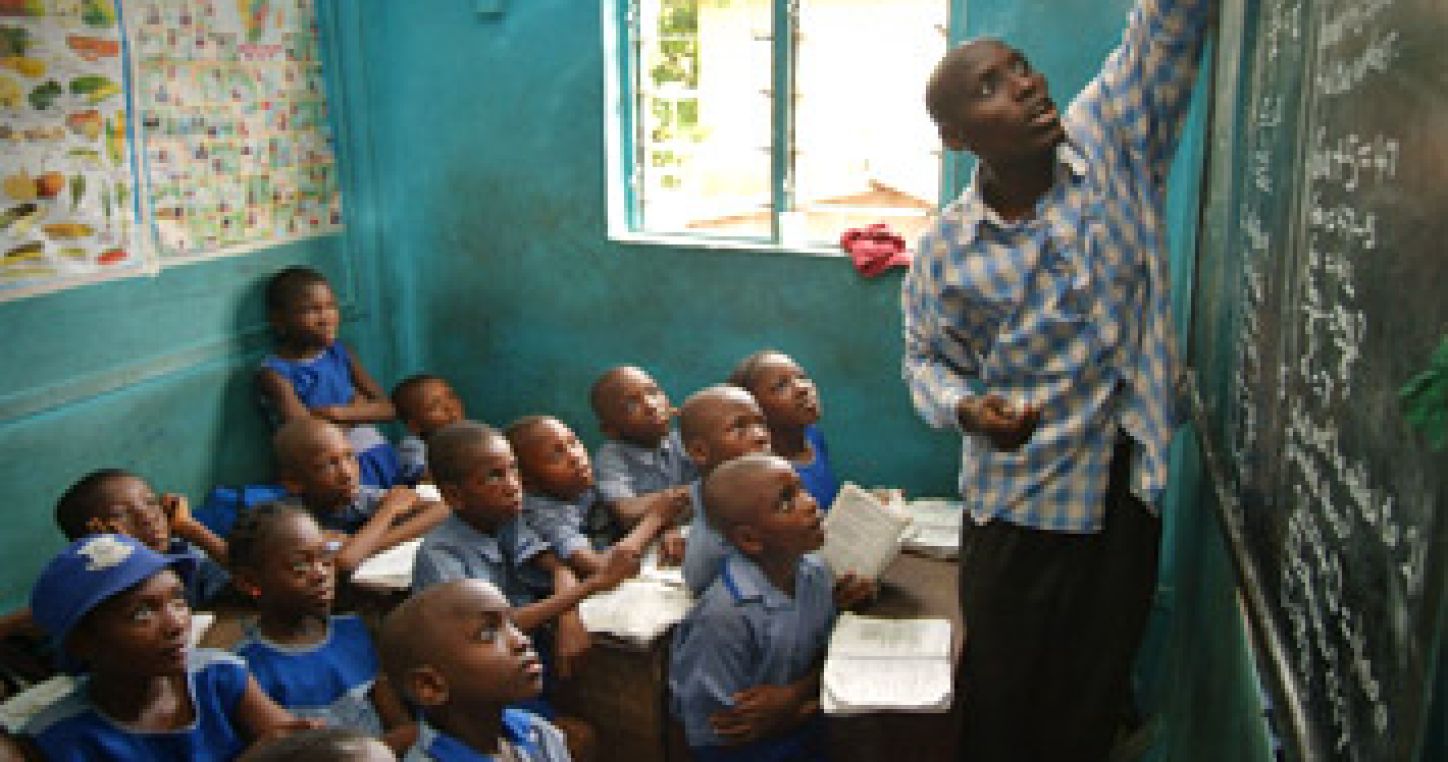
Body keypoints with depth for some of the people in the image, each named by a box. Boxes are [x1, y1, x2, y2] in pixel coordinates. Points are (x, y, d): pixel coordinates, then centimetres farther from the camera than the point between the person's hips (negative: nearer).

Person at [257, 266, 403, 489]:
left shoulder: (340, 354, 9)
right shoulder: (274, 372, -5)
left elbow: (387, 408, 4)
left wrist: (339, 412, -11)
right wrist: (358, 411, -2)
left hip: (378, 457, 5)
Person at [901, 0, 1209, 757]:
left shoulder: (1112, 138, -8)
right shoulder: (945, 252, -10)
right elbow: (926, 359, 3)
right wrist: (964, 409, -17)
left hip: (1129, 481, 1)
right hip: (1018, 501, -1)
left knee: (1092, 698, 18)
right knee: (1002, 698, 15)